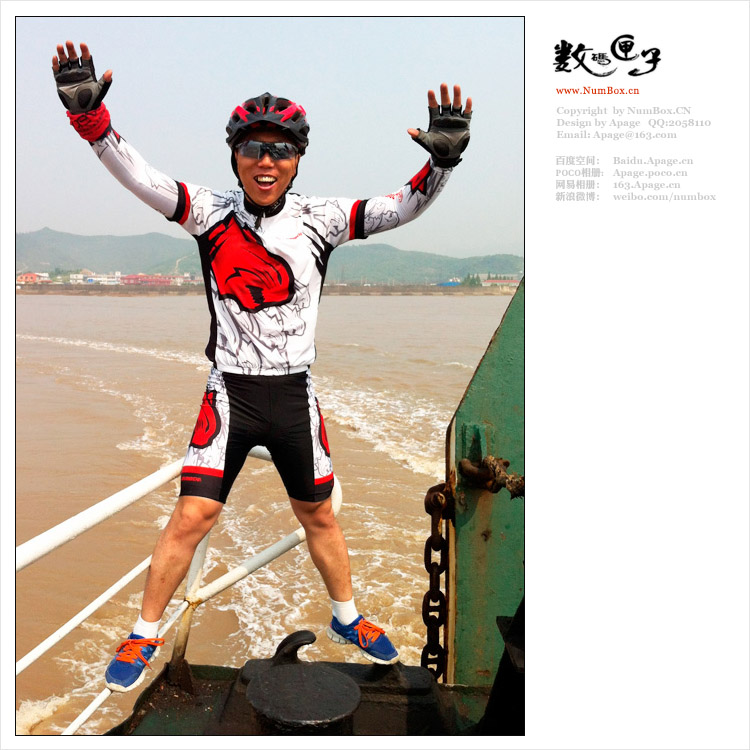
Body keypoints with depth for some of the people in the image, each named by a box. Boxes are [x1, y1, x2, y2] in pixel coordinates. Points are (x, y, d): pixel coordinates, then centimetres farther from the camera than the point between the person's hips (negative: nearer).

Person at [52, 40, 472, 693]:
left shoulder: (319, 219, -3)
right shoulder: (211, 212, -4)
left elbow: (401, 208, -12)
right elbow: (140, 176, -15)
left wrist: (442, 161, -29)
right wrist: (89, 114, -30)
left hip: (295, 395, 1)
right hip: (231, 393, -1)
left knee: (319, 516, 15)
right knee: (191, 517, -1)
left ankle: (347, 618, 38)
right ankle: (144, 636, 22)